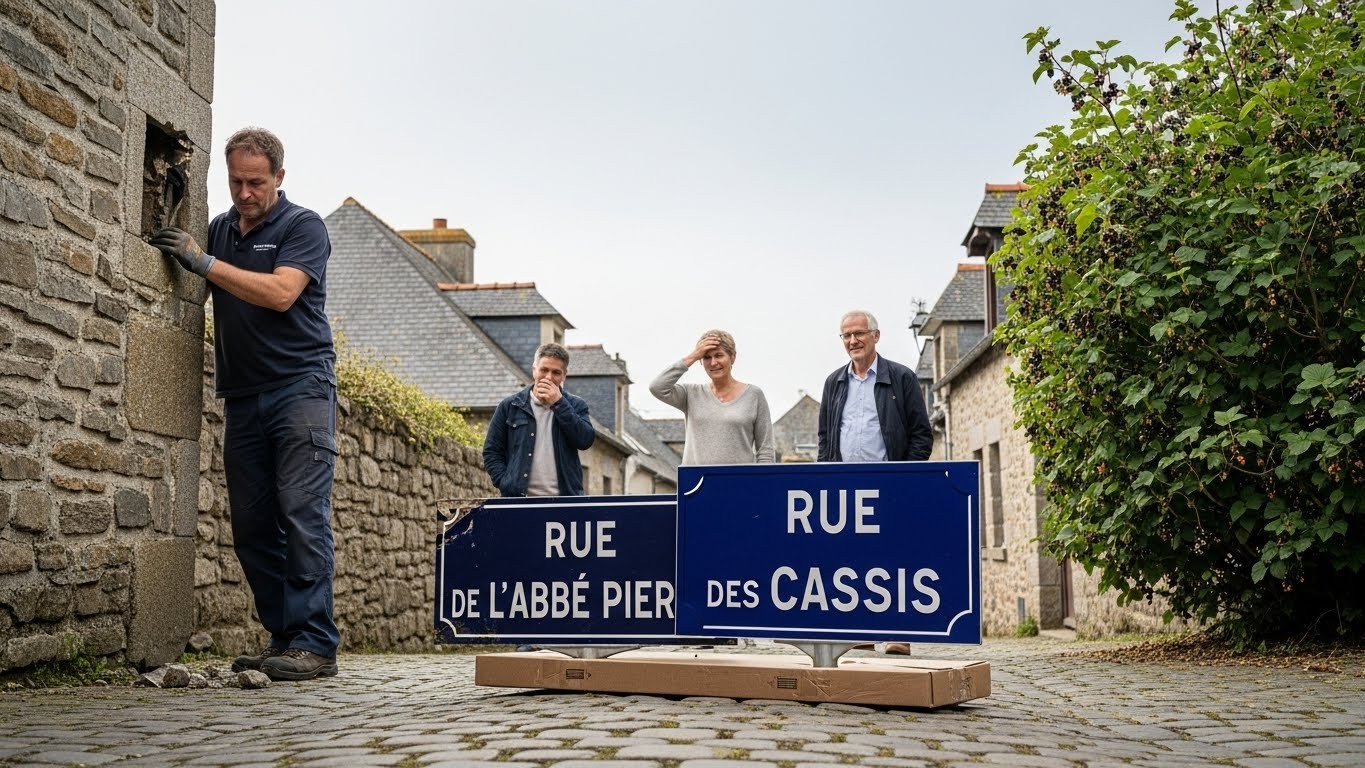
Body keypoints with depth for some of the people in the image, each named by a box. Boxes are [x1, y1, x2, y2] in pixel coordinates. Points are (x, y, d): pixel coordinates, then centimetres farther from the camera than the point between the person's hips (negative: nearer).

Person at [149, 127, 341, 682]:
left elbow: (280, 293, -14)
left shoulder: (303, 226, 0)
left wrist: (203, 261, -12)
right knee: (252, 524, 4)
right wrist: (172, 256, 5)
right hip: (242, 396, 6)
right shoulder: (218, 230, 18)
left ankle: (314, 644, -12)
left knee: (302, 513, -12)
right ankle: (282, 637, 11)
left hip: (300, 387, -6)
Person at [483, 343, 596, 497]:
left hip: (565, 501, 0)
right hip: (519, 500, 0)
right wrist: (506, 484, -5)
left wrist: (559, 403, -7)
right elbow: (491, 452, 10)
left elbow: (586, 440, -6)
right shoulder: (510, 406, 10)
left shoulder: (575, 405, 11)